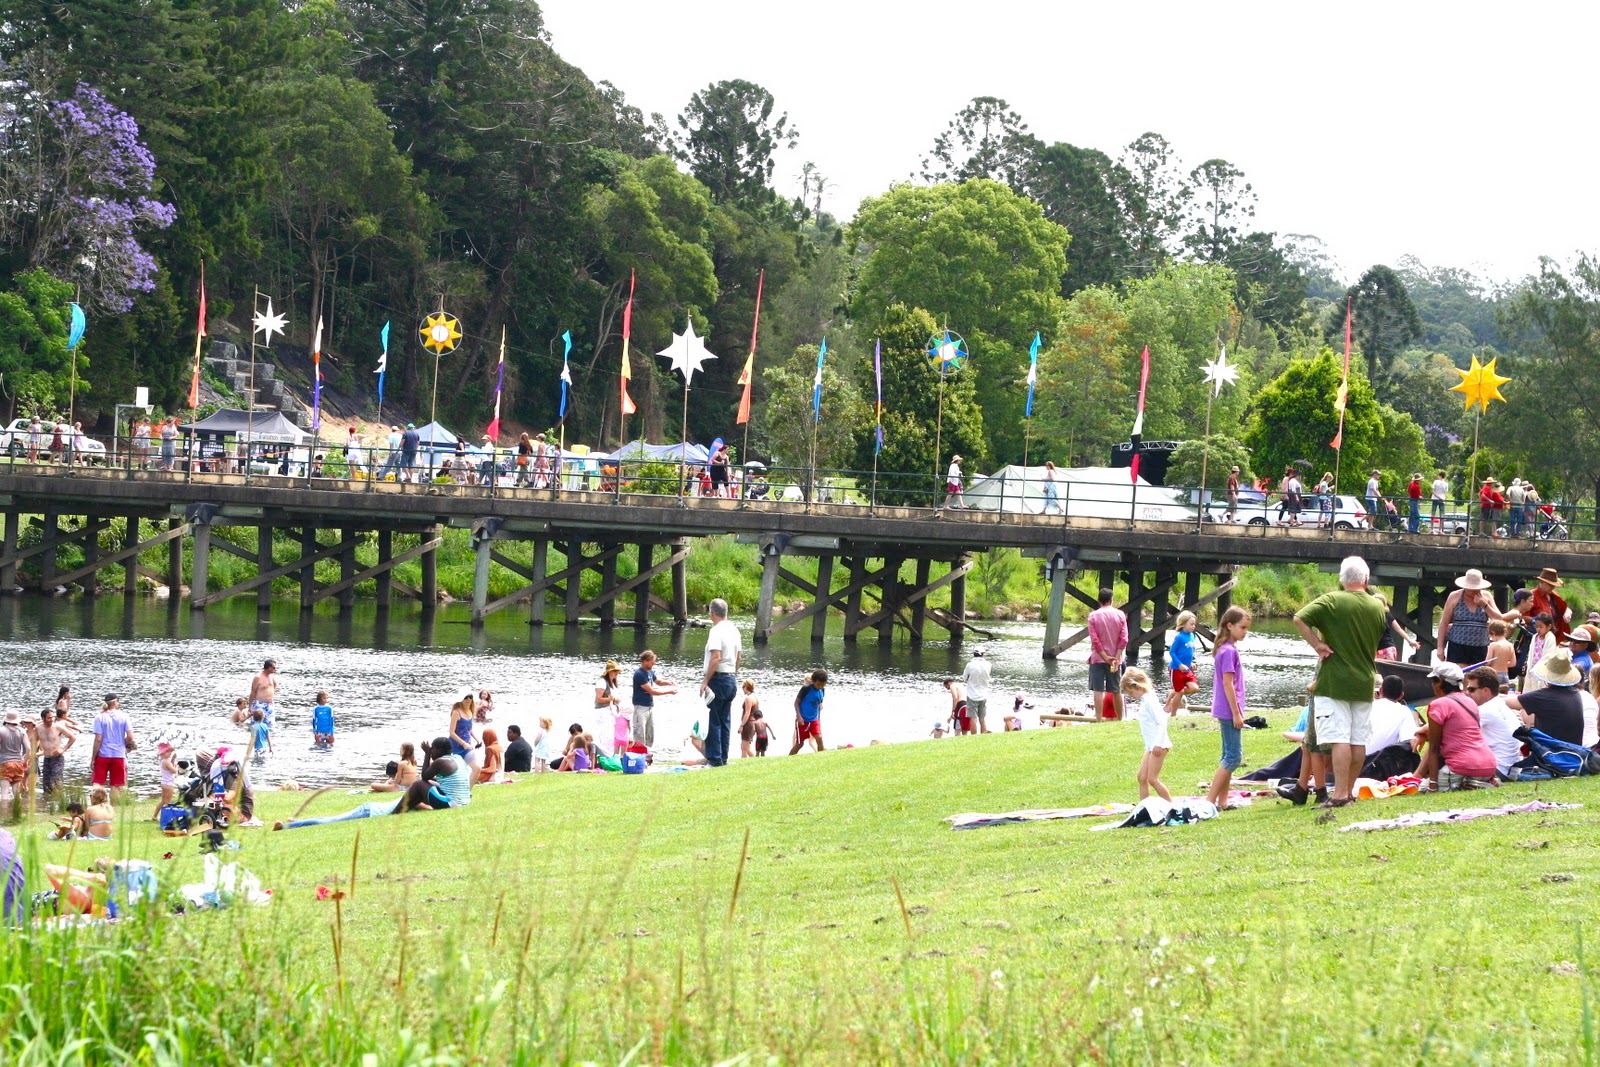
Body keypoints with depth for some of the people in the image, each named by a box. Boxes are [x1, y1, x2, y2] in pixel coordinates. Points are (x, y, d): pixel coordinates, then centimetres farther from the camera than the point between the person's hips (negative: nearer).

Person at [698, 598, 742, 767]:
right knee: (725, 721, 13)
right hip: (732, 679, 8)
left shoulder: (716, 631, -15)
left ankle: (714, 759, -7)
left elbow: (716, 657, -22)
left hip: (718, 679, -8)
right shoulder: (734, 630, 11)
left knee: (713, 721, -5)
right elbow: (739, 656, 17)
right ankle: (723, 758, 15)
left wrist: (705, 681, -19)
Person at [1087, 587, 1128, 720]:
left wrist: (1105, 657, -9)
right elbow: (1124, 639, -6)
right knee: (1116, 691, 11)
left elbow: (1094, 640, -10)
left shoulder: (1093, 616, -5)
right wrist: (1116, 658, -8)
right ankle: (1120, 719, 17)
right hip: (1115, 658, 2)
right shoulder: (1120, 615, -1)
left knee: (1098, 690, -4)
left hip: (1098, 658, -2)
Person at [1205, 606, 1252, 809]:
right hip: (1229, 710, -10)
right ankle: (1210, 800, -11)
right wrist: (1236, 714, -18)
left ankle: (1222, 801, 15)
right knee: (1234, 757, -9)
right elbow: (1227, 684, -19)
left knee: (1229, 756, 13)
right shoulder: (1229, 651, -16)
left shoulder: (1227, 649, 13)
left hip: (1226, 712, 10)